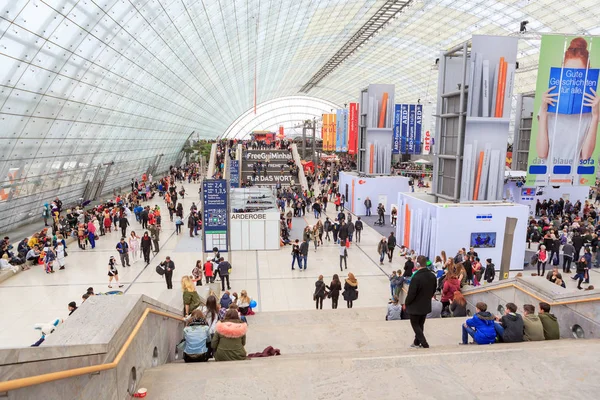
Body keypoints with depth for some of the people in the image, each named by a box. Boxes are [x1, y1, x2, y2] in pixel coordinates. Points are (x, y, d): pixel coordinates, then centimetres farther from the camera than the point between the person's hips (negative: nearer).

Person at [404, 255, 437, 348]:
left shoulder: (416, 277, -27)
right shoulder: (432, 276, -3)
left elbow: (411, 293, -23)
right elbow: (433, 290, 8)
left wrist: (406, 303, -7)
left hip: (415, 307, -7)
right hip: (426, 306, 7)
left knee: (415, 325, 10)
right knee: (420, 325, 20)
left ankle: (424, 343, 7)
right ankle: (417, 342, 29)